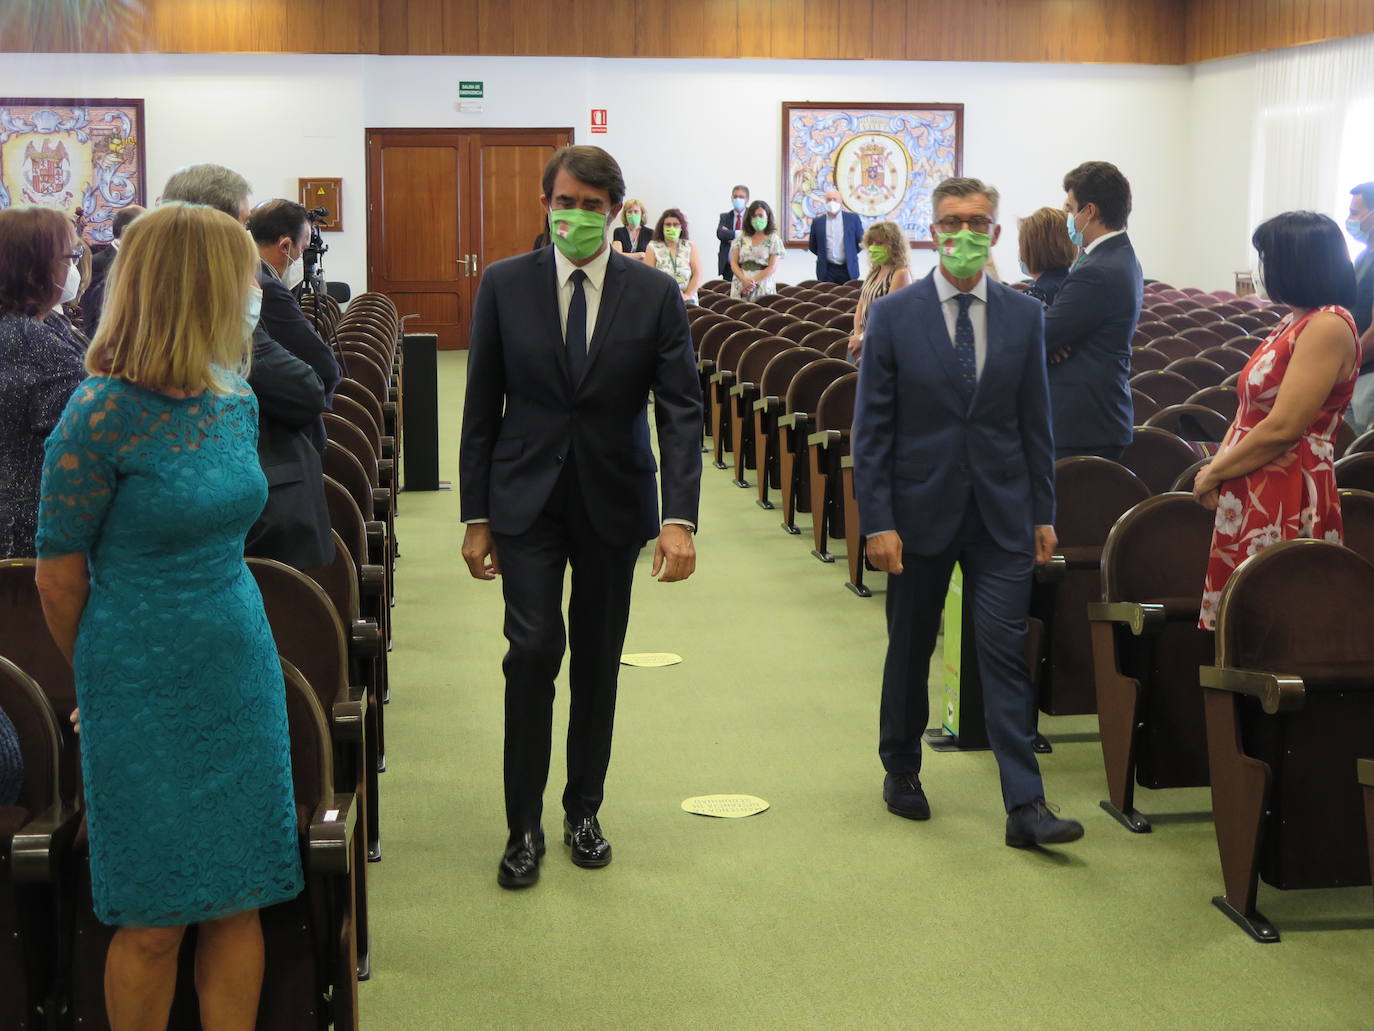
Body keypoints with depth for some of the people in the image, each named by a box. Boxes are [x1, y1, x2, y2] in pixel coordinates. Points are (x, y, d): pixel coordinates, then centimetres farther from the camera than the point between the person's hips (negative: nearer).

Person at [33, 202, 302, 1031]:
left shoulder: (235, 399, 2)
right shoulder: (101, 416, -17)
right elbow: (61, 579, -8)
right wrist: (102, 680, 5)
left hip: (242, 674, 5)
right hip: (146, 693, -5)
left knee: (238, 902, 11)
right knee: (154, 925, 6)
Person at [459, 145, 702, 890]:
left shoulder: (654, 293, -3)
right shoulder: (505, 285, -2)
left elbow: (680, 409, -7)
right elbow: (482, 408, 1)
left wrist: (679, 519, -18)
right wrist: (476, 516, -1)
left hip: (613, 500, 1)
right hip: (527, 499, -1)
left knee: (598, 662, 10)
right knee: (533, 651, -9)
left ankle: (583, 810, 27)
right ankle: (523, 826, 4)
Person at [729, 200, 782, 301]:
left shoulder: (774, 240, 4)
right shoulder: (741, 238, 11)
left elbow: (772, 267, -4)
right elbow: (734, 263, 6)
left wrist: (753, 281, -14)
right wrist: (744, 280, -12)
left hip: (762, 287, -2)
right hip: (740, 286, 2)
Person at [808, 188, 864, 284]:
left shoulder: (853, 218, 3)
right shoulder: (817, 221, 6)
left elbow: (861, 241, 9)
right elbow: (812, 246, 14)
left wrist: (850, 255, 10)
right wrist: (823, 256, 10)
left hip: (848, 269, -1)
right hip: (826, 270, 1)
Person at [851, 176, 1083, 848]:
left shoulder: (1023, 316, 3)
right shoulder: (893, 316, -3)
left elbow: (1035, 421, 8)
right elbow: (871, 429, -4)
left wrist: (1043, 513, 5)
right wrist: (877, 521, -9)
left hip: (1001, 514, 1)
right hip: (920, 509, -1)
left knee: (1006, 651, -4)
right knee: (910, 649, 13)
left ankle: (1024, 805, -2)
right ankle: (901, 769, 33)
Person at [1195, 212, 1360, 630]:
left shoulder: (1328, 327, -13)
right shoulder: (1294, 322, 16)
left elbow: (1282, 428, -19)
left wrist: (1214, 474, -9)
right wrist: (1216, 469, 1)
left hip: (1285, 500, -9)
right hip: (1251, 497, 9)